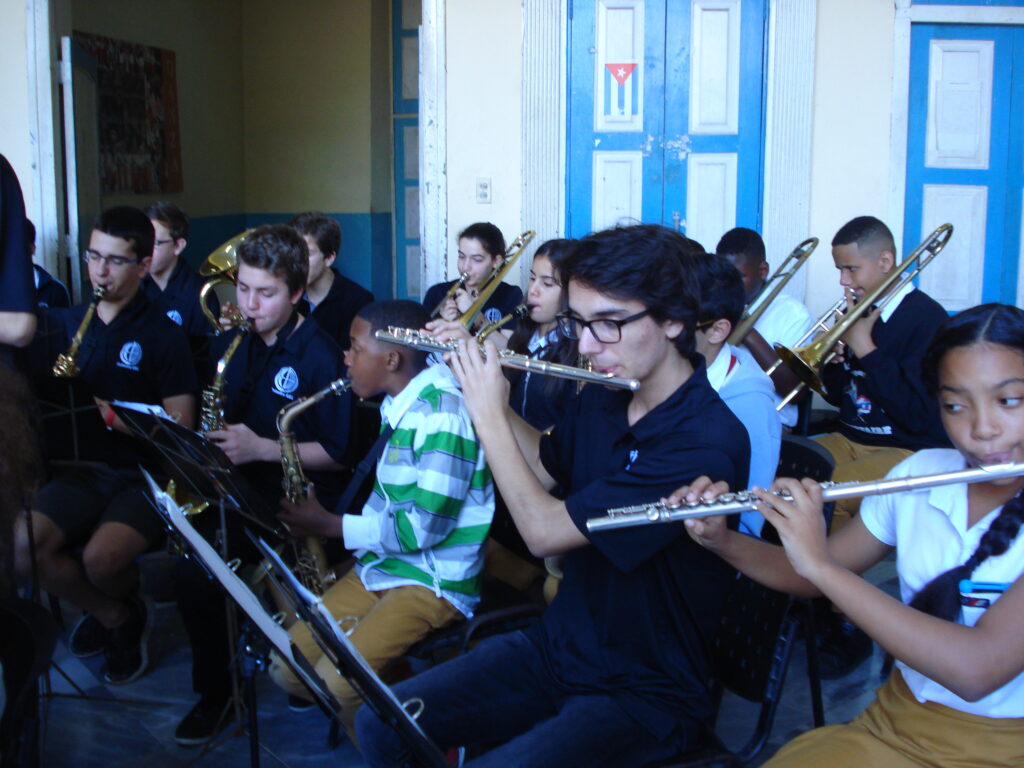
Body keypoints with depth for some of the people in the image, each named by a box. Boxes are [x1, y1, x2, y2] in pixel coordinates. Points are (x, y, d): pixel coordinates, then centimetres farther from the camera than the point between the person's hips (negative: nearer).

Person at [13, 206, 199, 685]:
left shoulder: (162, 335, -4)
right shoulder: (67, 323, 11)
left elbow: (180, 428, -9)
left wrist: (111, 415, -20)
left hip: (143, 473, -5)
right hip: (84, 467, 5)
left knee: (101, 558, -29)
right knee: (23, 547, -20)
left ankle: (127, 606, 10)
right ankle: (114, 616, 7)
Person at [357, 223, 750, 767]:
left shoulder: (708, 443, -27)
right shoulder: (601, 399, -1)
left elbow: (544, 531, -24)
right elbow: (543, 467, 18)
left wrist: (488, 411, -14)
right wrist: (481, 382, 5)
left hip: (644, 695, -7)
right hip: (555, 647, 7)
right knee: (379, 724, -4)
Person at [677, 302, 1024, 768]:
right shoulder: (920, 474, 0)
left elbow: (977, 670, -29)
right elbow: (810, 576, 10)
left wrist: (820, 564, -27)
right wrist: (719, 541, -9)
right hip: (894, 726, 4)